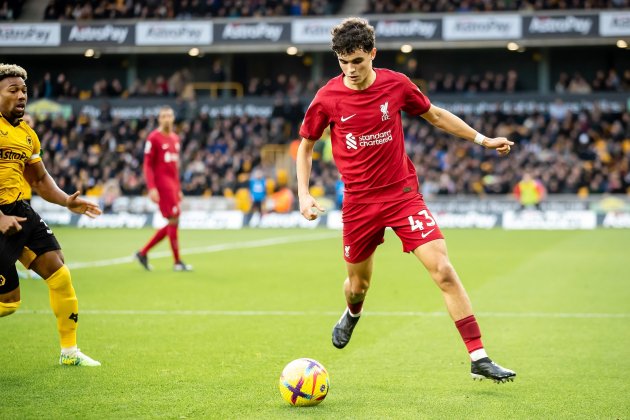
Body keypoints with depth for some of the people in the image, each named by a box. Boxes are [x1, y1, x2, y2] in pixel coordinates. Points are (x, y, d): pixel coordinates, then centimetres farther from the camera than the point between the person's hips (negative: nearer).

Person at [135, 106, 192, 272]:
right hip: (161, 183, -8)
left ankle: (143, 253, 18)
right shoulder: (153, 138, -7)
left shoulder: (175, 138, 16)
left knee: (172, 224, 8)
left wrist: (178, 189, 19)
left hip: (172, 185, 8)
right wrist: (151, 188, -18)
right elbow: (147, 165, -10)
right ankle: (177, 262, 1)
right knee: (173, 221, -7)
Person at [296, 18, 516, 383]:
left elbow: (435, 114, 12)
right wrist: (304, 194, -4)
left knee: (443, 271, -14)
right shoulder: (328, 98, -7)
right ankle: (353, 314, 54)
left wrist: (482, 139, 11)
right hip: (359, 202, 1)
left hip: (403, 194, 0)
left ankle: (479, 359, -12)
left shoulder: (396, 85, -5)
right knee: (359, 283, 14)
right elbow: (306, 146, 7)